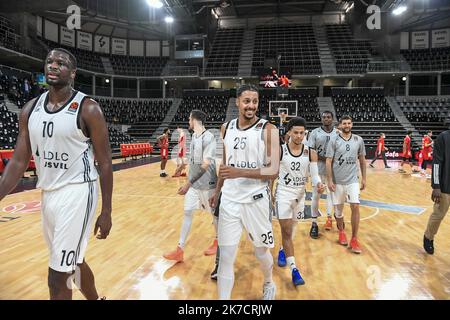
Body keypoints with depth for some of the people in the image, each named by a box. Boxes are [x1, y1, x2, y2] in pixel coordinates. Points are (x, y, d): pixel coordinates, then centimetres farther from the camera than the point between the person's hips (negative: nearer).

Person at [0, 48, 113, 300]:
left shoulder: (88, 109, -11)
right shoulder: (31, 109, 6)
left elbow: (105, 163, -9)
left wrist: (106, 212, -10)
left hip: (77, 192, -7)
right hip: (48, 194, 7)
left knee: (57, 276, -6)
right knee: (73, 262, 22)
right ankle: (95, 299, 46)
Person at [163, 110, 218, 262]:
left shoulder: (208, 137, -19)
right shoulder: (194, 136, 7)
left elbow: (205, 165, -25)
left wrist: (188, 183, -26)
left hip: (206, 184, -8)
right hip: (193, 182, 8)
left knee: (215, 213, 11)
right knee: (187, 213, 6)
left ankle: (218, 241, 33)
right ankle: (180, 250, 12)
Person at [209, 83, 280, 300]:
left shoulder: (268, 130, -10)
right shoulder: (226, 128, 5)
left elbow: (273, 171, -16)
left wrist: (239, 172, -27)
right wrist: (218, 190, 21)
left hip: (256, 200, -3)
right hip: (229, 200, 3)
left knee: (261, 251, 17)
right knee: (225, 257, 3)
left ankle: (269, 285, 47)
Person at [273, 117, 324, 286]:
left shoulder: (311, 153, -4)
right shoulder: (279, 151, -10)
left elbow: (314, 175, -7)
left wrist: (318, 184, -28)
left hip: (300, 194, 3)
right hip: (283, 193, -3)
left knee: (290, 229, 19)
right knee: (287, 231, -7)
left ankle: (282, 251, 46)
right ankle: (294, 270, -4)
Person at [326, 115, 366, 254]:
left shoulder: (359, 140, 3)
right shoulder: (334, 141, -6)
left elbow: (362, 160, 11)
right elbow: (328, 161, -7)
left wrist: (364, 178, 9)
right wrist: (330, 180, -12)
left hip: (353, 180, 1)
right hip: (337, 180, -1)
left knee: (355, 207, -9)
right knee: (338, 208, 10)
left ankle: (354, 239, 2)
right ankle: (341, 231, 35)